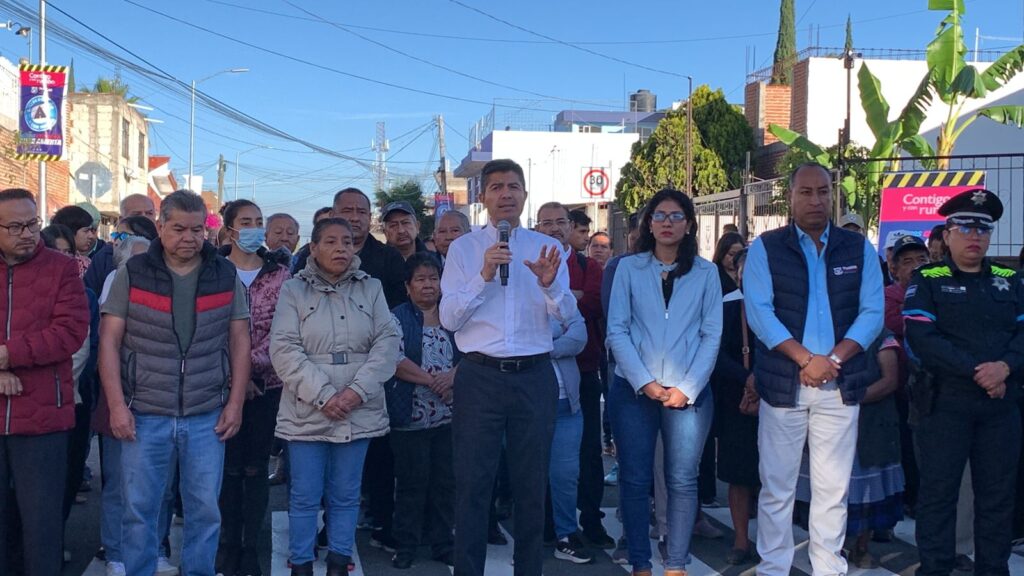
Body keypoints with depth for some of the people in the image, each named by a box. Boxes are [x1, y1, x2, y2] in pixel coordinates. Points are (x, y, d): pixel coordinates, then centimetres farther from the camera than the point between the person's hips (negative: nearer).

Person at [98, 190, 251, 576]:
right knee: (139, 510, 7)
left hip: (207, 417, 1)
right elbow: (109, 341, -1)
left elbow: (239, 341, 6)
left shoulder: (225, 276, 4)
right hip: (144, 415, -1)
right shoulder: (132, 273, 0)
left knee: (205, 509, 6)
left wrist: (235, 403, 0)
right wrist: (116, 405, -8)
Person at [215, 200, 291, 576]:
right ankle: (229, 546, 18)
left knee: (257, 466, 6)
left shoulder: (279, 271, 5)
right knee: (230, 466, 5)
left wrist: (253, 363, -13)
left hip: (267, 382, 1)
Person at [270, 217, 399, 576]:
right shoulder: (293, 290, 1)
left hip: (359, 411, 2)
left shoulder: (371, 288, 8)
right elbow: (284, 348, -8)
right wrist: (322, 396, -16)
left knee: (346, 494, 10)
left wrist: (358, 390, -13)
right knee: (304, 495, 4)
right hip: (307, 411, -2)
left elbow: (387, 342, 0)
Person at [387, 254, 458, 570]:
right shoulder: (397, 318, 0)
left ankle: (442, 543, 21)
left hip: (449, 415, 3)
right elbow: (396, 359, -12)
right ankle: (405, 546, 15)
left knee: (445, 481, 9)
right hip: (411, 416, -3)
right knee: (412, 482, 3)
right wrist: (433, 380, -17)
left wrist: (453, 375, -16)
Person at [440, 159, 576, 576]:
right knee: (473, 484, 2)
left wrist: (549, 284, -23)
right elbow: (449, 318, -5)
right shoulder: (463, 249, 3)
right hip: (480, 376, -1)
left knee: (532, 483, 12)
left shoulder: (548, 248, 7)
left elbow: (566, 314, -3)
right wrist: (483, 276, -17)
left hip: (535, 376, 2)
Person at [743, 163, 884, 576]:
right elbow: (759, 312, -7)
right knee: (777, 486, 4)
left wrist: (833, 359, -11)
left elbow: (872, 312, 3)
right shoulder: (765, 248, 3)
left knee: (833, 488, 7)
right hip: (782, 383, -2)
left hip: (841, 385, 2)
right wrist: (807, 359, -15)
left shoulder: (859, 249, 9)